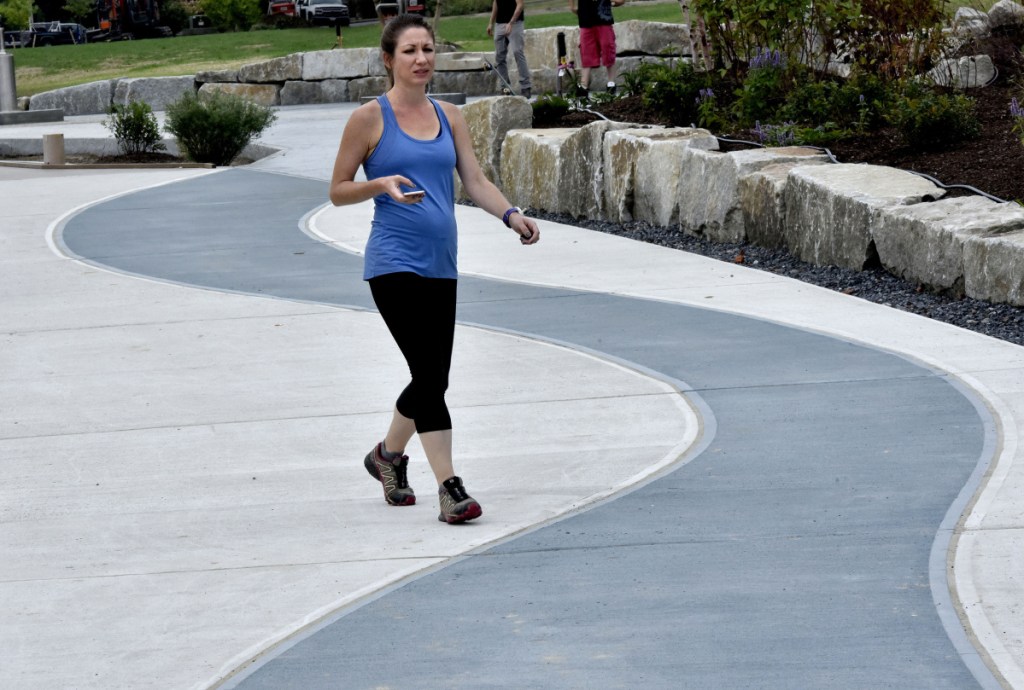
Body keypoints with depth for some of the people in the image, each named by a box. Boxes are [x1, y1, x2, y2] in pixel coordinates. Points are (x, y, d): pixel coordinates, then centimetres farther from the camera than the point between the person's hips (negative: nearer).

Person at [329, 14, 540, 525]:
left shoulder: (450, 118, 12)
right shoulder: (370, 118, -3)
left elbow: (476, 182, 7)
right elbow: (338, 191, 1)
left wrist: (511, 215, -12)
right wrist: (382, 184, -18)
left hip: (440, 266, 6)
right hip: (394, 265, -6)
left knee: (433, 377, 11)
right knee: (429, 374, -15)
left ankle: (389, 453, 37)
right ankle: (449, 488, -14)